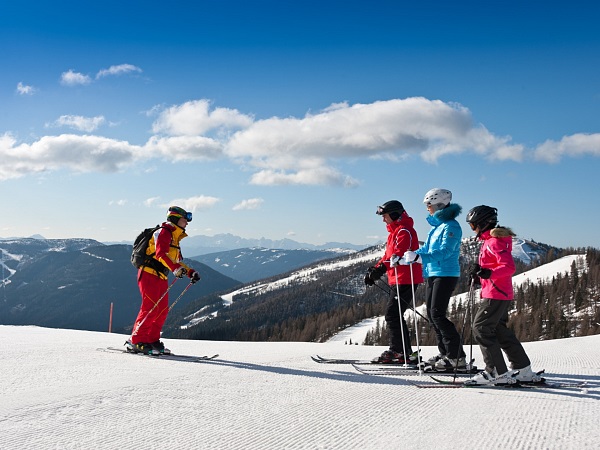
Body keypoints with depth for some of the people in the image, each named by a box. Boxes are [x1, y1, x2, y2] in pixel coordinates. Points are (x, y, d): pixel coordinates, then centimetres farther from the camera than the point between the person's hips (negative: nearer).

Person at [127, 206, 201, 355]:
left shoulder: (174, 238, 21)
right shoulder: (163, 232, -8)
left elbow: (178, 261, 25)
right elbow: (160, 254, -24)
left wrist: (190, 272, 11)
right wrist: (175, 269, -37)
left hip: (161, 277, 10)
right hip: (149, 274, -9)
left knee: (162, 310, 5)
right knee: (150, 308, -14)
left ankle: (152, 340, 12)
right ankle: (137, 341, -10)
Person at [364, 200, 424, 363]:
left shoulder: (404, 231, -13)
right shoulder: (395, 231, 21)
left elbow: (399, 254, -25)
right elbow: (388, 255, 23)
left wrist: (382, 268, -35)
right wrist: (375, 268, 10)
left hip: (404, 280, -11)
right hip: (397, 280, 11)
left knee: (393, 315, -11)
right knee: (394, 316, 13)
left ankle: (399, 351, -7)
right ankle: (402, 351, 18)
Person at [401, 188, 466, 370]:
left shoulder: (451, 226, -12)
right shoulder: (437, 225, 17)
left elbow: (445, 252, -23)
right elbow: (427, 248, 22)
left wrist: (419, 257, -33)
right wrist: (406, 258, 13)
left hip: (445, 275, -10)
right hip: (432, 274, 10)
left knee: (437, 314, -13)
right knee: (431, 314, 8)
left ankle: (457, 357, -8)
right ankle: (446, 353, 16)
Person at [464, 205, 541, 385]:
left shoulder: (494, 242, -13)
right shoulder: (490, 240, 18)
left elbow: (509, 267, -23)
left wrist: (488, 273, -35)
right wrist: (479, 275, 14)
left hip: (496, 294, -10)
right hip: (502, 294, 10)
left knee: (481, 328, -9)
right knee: (500, 330, 14)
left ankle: (497, 372, -7)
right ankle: (524, 371, 19)